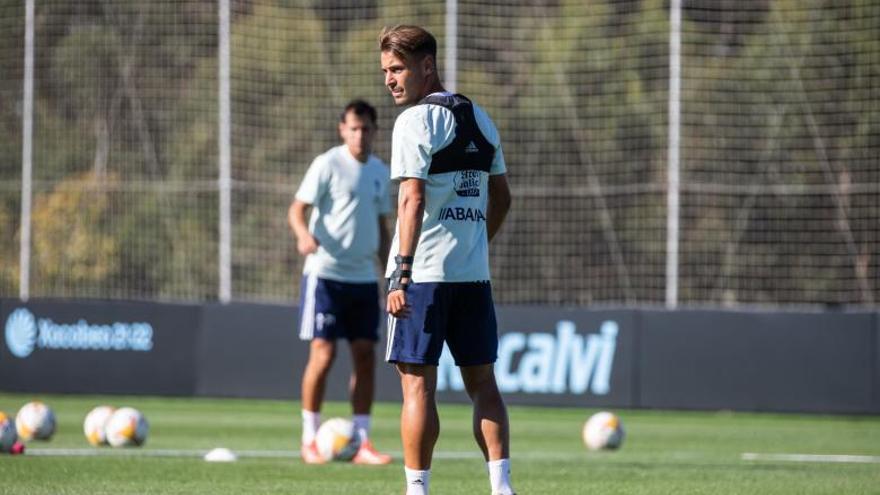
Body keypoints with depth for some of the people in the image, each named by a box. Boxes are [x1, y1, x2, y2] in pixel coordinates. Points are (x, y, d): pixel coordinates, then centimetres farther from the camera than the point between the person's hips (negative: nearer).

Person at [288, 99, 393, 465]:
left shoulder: (379, 171, 13)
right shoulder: (328, 165, -6)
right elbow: (297, 208, -10)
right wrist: (304, 235, -32)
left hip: (364, 277, 6)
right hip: (326, 273, -6)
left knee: (365, 353, 2)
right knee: (323, 353, -7)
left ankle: (362, 442, 5)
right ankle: (310, 439, 3)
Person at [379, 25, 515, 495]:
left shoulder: (415, 121, -9)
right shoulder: (480, 120, 14)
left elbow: (414, 199, -18)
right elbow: (501, 197, 20)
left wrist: (400, 273, -20)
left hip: (424, 274, -7)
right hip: (475, 273, 7)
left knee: (417, 385, -3)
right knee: (482, 383, 9)